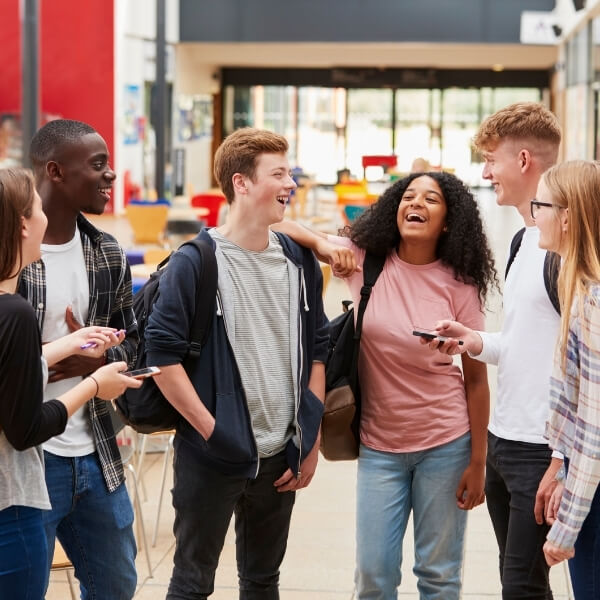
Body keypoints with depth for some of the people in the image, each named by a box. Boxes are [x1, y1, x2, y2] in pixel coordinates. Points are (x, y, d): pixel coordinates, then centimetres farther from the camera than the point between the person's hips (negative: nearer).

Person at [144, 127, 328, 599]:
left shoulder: (300, 262, 6)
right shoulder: (195, 263, -9)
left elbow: (317, 350, 11)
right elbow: (163, 353, -13)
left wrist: (311, 440, 6)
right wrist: (211, 429, -15)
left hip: (281, 458, 5)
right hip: (212, 457, -5)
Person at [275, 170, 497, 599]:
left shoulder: (459, 285, -8)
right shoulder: (365, 257, -4)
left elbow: (476, 378, -4)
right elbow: (276, 226, -1)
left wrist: (477, 463, -5)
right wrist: (322, 245, -21)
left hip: (445, 443, -1)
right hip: (379, 444, 2)